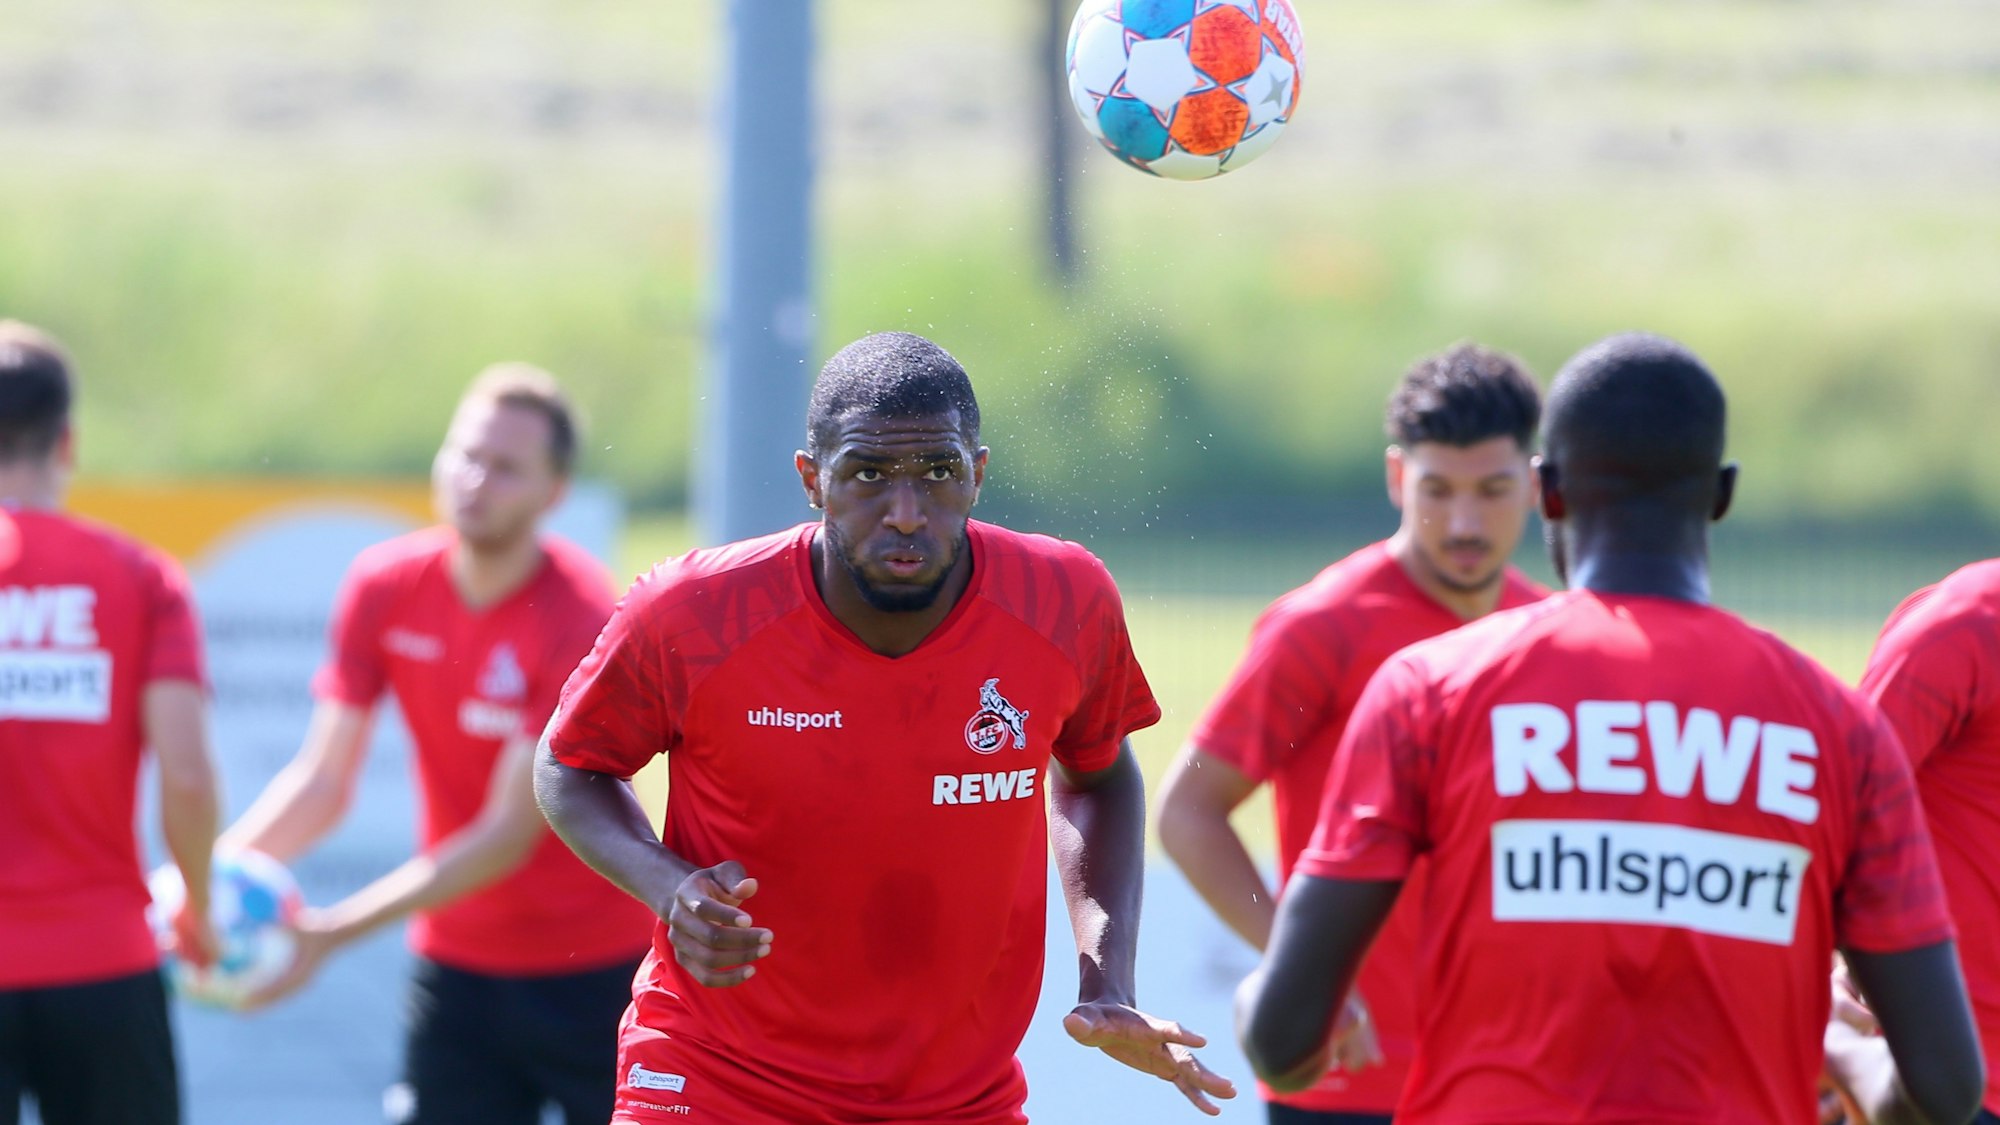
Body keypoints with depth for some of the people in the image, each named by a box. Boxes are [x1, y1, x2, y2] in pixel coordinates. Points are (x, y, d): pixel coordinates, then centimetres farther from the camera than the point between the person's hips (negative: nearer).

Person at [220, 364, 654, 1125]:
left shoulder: (577, 620, -19)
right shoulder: (384, 589, -3)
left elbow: (510, 835, -22)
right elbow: (322, 783, -2)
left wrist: (332, 932, -29)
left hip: (594, 968, -4)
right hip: (455, 966, 4)